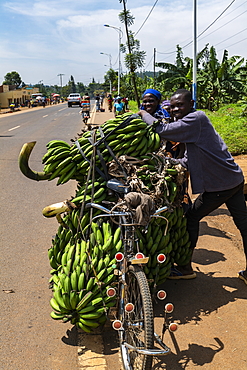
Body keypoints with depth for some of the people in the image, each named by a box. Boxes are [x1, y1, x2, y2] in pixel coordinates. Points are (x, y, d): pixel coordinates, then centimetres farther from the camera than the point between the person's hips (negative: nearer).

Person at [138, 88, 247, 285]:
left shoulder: (197, 118, -15)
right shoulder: (192, 125, 14)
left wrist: (144, 115, -8)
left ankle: (186, 268, 18)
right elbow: (188, 161, 12)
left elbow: (164, 130, -23)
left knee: (191, 218, 5)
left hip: (218, 186, -9)